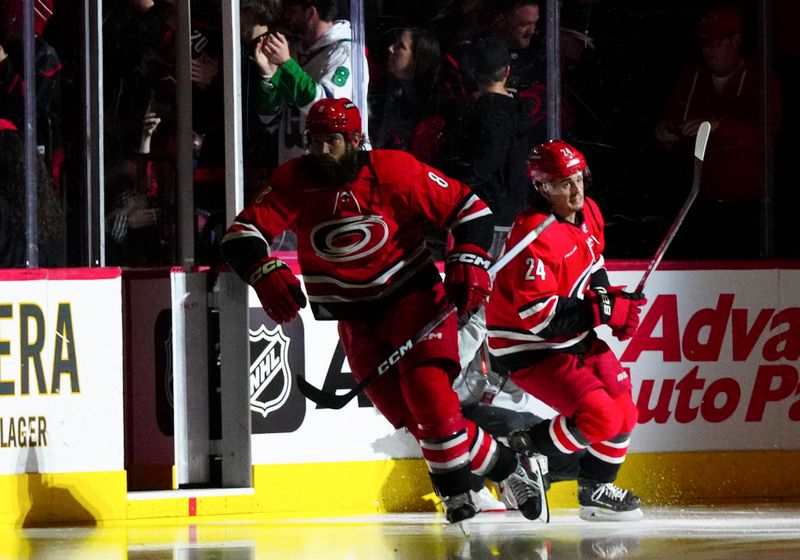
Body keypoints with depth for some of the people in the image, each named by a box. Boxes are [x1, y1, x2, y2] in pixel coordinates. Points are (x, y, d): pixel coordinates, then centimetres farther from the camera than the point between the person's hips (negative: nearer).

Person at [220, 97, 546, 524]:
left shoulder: (394, 172, -16)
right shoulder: (294, 181, -10)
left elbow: (469, 208, -8)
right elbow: (241, 236, -15)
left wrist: (469, 264, -20)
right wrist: (267, 275, -33)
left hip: (411, 293, -3)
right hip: (353, 316, 3)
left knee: (426, 387, -21)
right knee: (403, 410, -7)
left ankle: (454, 489, -4)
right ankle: (500, 465, 7)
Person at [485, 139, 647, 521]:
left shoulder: (588, 214, 0)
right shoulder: (536, 235, -28)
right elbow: (538, 315, -32)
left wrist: (610, 299, 3)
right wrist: (605, 311, -28)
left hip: (577, 338, 9)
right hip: (527, 350, -9)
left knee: (623, 414, 9)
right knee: (600, 417, -21)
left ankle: (597, 491, 27)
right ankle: (522, 453, -1)